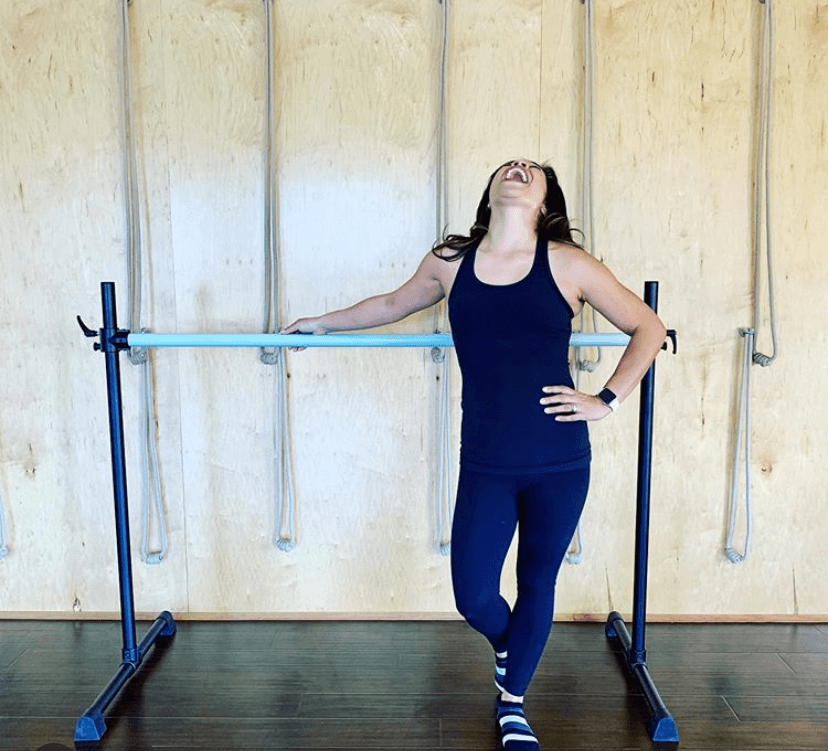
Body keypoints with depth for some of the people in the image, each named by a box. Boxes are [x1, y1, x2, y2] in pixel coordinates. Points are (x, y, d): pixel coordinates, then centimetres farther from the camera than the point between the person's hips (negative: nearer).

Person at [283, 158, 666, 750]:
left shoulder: (567, 264, -4)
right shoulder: (449, 263, 3)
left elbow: (648, 328, 4)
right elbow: (393, 304, 21)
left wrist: (608, 400, -4)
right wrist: (323, 323, 31)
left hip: (560, 464, -1)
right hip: (485, 466, 1)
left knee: (537, 583, 13)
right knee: (474, 596, 2)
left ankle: (512, 703, 39)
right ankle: (507, 649, 41)